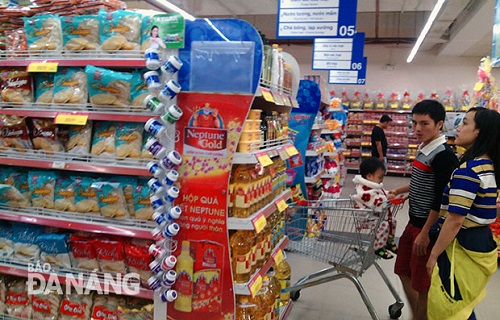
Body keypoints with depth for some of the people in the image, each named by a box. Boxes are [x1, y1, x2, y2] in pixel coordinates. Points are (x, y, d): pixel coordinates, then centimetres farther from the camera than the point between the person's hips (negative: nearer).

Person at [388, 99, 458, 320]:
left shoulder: (443, 156, -20)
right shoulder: (423, 149, 7)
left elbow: (440, 199, -22)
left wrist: (425, 233, -21)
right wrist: (397, 191, 25)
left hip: (429, 227, -9)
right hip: (414, 222, 9)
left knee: (422, 284, 4)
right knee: (404, 272, 19)